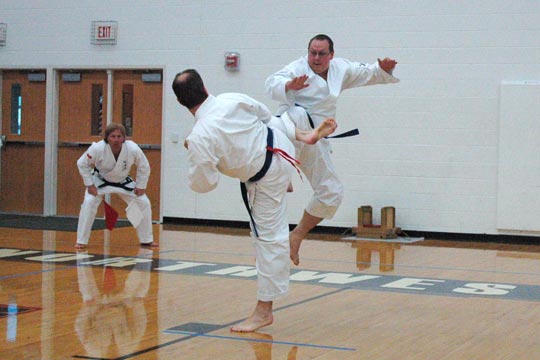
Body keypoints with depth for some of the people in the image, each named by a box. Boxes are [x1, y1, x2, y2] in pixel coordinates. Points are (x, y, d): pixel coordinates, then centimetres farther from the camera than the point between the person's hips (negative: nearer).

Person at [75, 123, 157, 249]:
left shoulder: (133, 149, -30)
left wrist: (141, 186, -9)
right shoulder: (97, 148, -34)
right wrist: (89, 184, -18)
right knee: (88, 204, -22)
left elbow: (144, 167, -11)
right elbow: (82, 164, -18)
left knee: (144, 204, -1)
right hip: (101, 180, -2)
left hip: (123, 181, 2)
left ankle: (146, 240, 18)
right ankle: (81, 241, -8)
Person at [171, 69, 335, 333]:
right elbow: (265, 116, 5)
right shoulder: (233, 100, -14)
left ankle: (264, 310, 6)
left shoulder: (200, 138, -29)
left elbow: (203, 184, -17)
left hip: (266, 180, -5)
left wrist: (193, 152, -1)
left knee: (269, 238, -2)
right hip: (279, 146, 6)